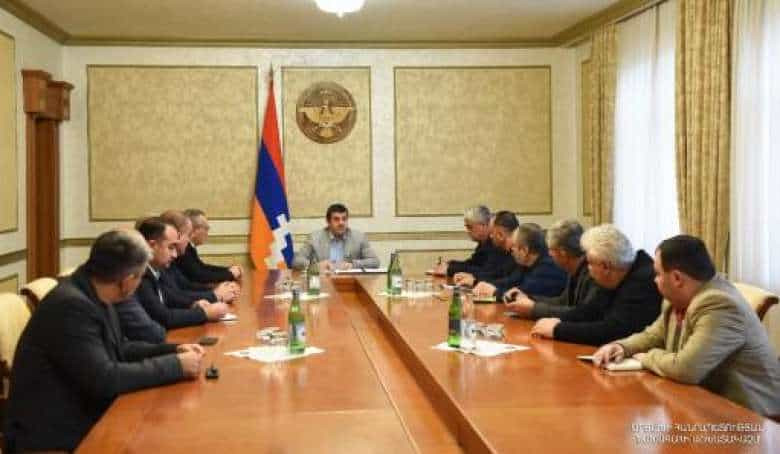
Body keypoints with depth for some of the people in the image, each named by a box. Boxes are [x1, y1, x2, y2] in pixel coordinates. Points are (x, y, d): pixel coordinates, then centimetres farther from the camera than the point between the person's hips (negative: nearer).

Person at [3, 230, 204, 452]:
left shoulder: (92, 294, 2)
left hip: (83, 419, 8)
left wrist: (174, 350, 3)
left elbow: (118, 349, 16)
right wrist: (176, 365, -19)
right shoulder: (71, 305, -24)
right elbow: (105, 379, -26)